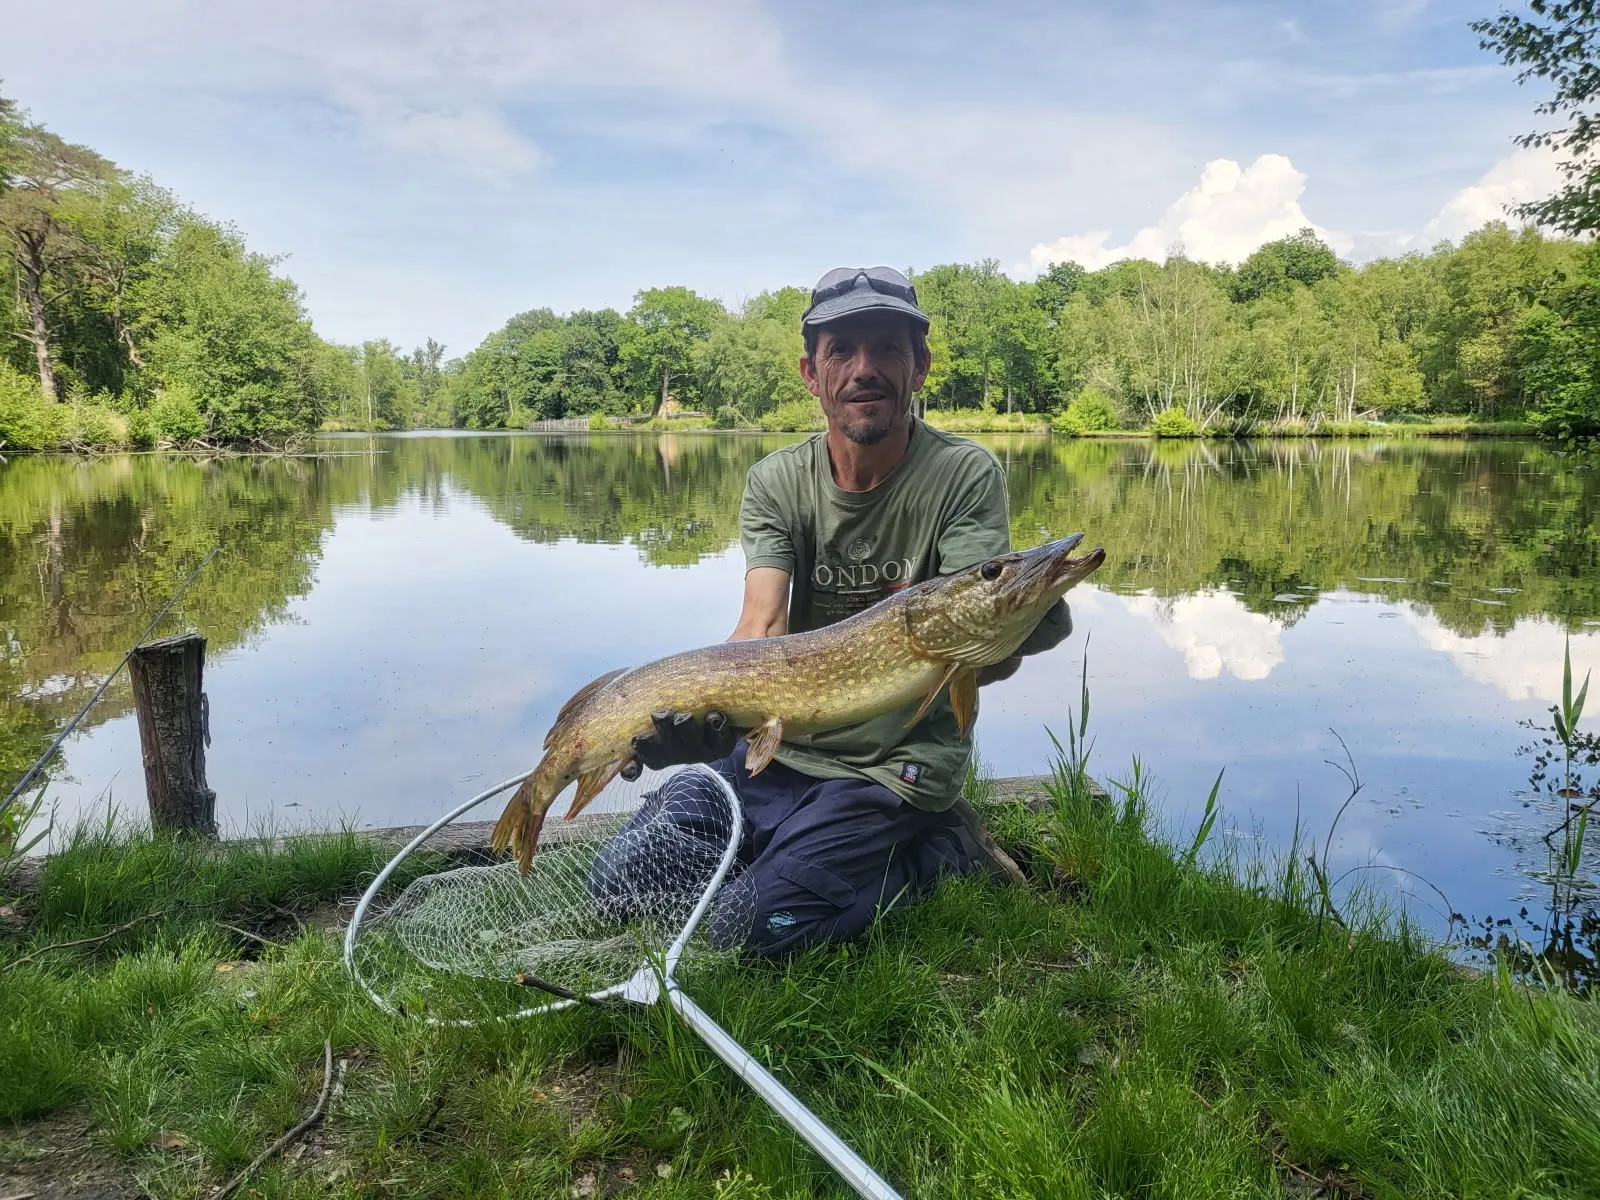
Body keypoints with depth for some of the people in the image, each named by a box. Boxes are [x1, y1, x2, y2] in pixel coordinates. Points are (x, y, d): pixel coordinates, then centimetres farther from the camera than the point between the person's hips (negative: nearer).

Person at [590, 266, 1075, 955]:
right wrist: (714, 707, -36)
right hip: (784, 745, 5)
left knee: (753, 926, -19)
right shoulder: (776, 482, -2)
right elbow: (762, 628, -14)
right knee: (617, 880, 1)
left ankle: (944, 852, 3)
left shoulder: (966, 475, -12)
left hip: (901, 763, -4)